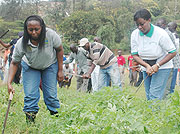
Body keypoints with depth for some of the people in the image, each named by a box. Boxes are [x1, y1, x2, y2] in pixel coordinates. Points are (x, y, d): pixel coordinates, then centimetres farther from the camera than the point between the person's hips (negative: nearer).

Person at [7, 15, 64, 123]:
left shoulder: (50, 35, -32)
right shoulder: (21, 44, -31)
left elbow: (59, 50, -13)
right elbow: (14, 63, -17)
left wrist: (60, 70, -9)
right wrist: (9, 83, -27)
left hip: (50, 65, 0)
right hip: (30, 67, 0)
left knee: (51, 94, -6)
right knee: (30, 94, -8)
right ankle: (30, 120, 0)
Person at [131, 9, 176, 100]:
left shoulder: (160, 34, -21)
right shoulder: (135, 34, -9)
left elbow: (172, 52, -14)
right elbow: (134, 55, -4)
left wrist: (157, 65, -23)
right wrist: (147, 66, -21)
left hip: (162, 66, -5)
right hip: (146, 67, 5)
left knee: (155, 95, -15)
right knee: (148, 96, 6)